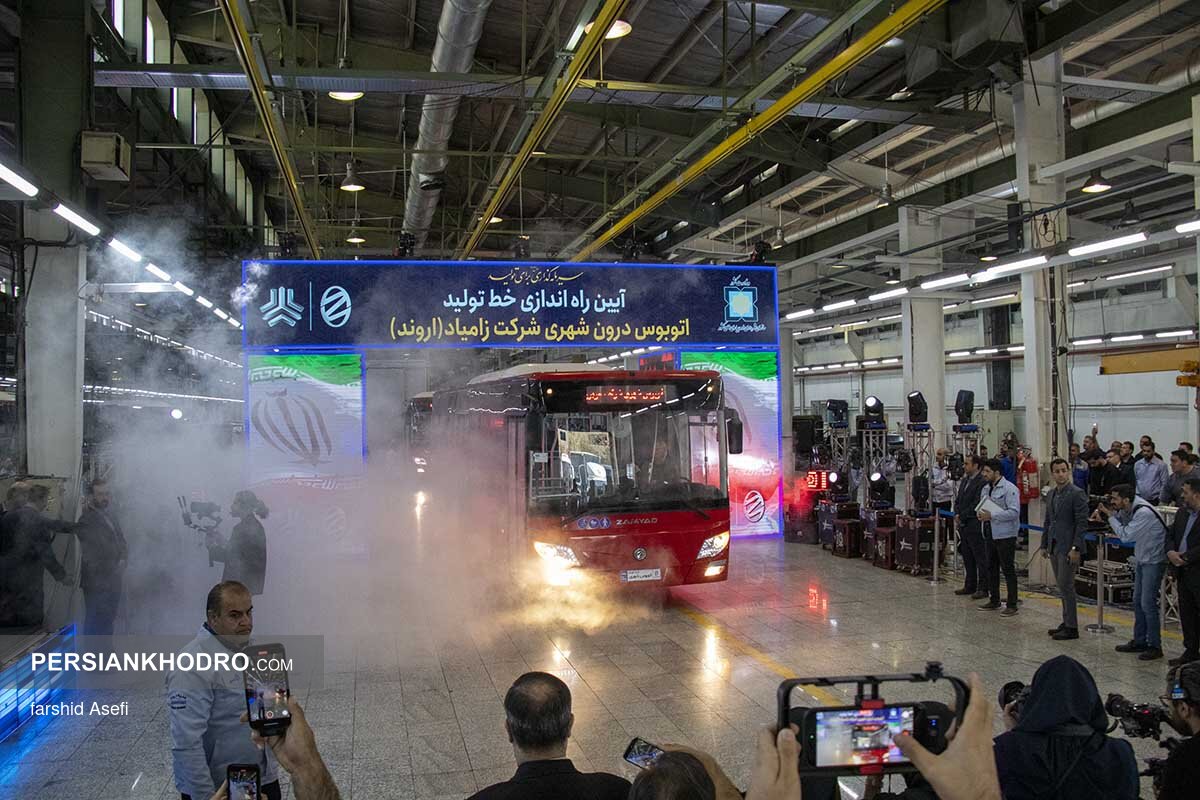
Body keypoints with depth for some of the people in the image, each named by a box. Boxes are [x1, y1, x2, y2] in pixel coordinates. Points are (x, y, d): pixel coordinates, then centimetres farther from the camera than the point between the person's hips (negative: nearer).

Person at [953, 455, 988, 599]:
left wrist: (962, 516, -12)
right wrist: (957, 514, 2)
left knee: (980, 558, -2)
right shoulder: (964, 480, 16)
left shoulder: (982, 482, -13)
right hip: (964, 526, 9)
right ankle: (970, 585, 22)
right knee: (967, 558, 14)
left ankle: (983, 588, 3)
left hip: (975, 526, -9)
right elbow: (958, 500, 18)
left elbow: (977, 504, -17)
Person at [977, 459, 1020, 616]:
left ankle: (1012, 605, 4)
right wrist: (982, 515, 1)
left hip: (1005, 535, -8)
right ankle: (994, 600, 26)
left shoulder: (1009, 488, -13)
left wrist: (991, 516, -22)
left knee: (1008, 569, -3)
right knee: (991, 568, 15)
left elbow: (1014, 512, -20)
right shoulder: (986, 488, 13)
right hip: (990, 534, 8)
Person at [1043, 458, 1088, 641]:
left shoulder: (1077, 493, -11)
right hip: (1054, 547, 7)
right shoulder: (1051, 494, 13)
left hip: (1068, 548, -7)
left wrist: (1076, 549, -19)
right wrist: (1045, 545, 16)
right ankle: (1067, 622, 19)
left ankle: (1071, 627, 2)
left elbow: (1082, 523, -15)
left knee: (1066, 586, -6)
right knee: (1063, 587, 12)